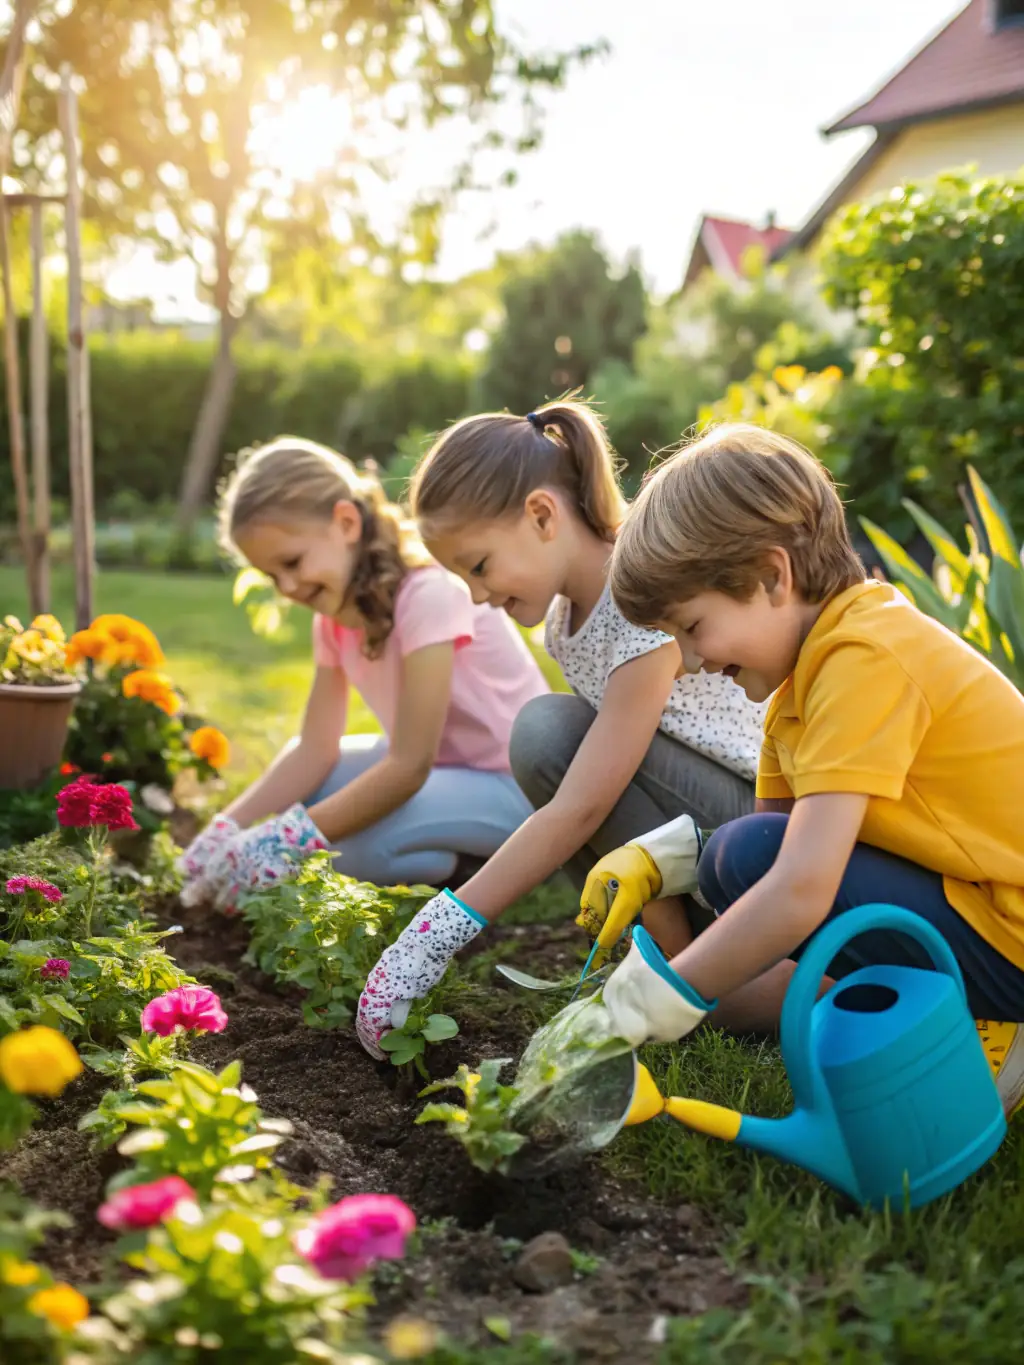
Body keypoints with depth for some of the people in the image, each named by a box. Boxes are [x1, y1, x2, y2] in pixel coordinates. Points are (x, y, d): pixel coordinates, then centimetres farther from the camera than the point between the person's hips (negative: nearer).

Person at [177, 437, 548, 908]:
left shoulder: (429, 593, -26)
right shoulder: (335, 614, 0)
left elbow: (410, 766, -28)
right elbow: (315, 750, -3)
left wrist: (287, 841, -30)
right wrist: (229, 828, -17)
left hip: (515, 780, -9)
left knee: (358, 847, -29)